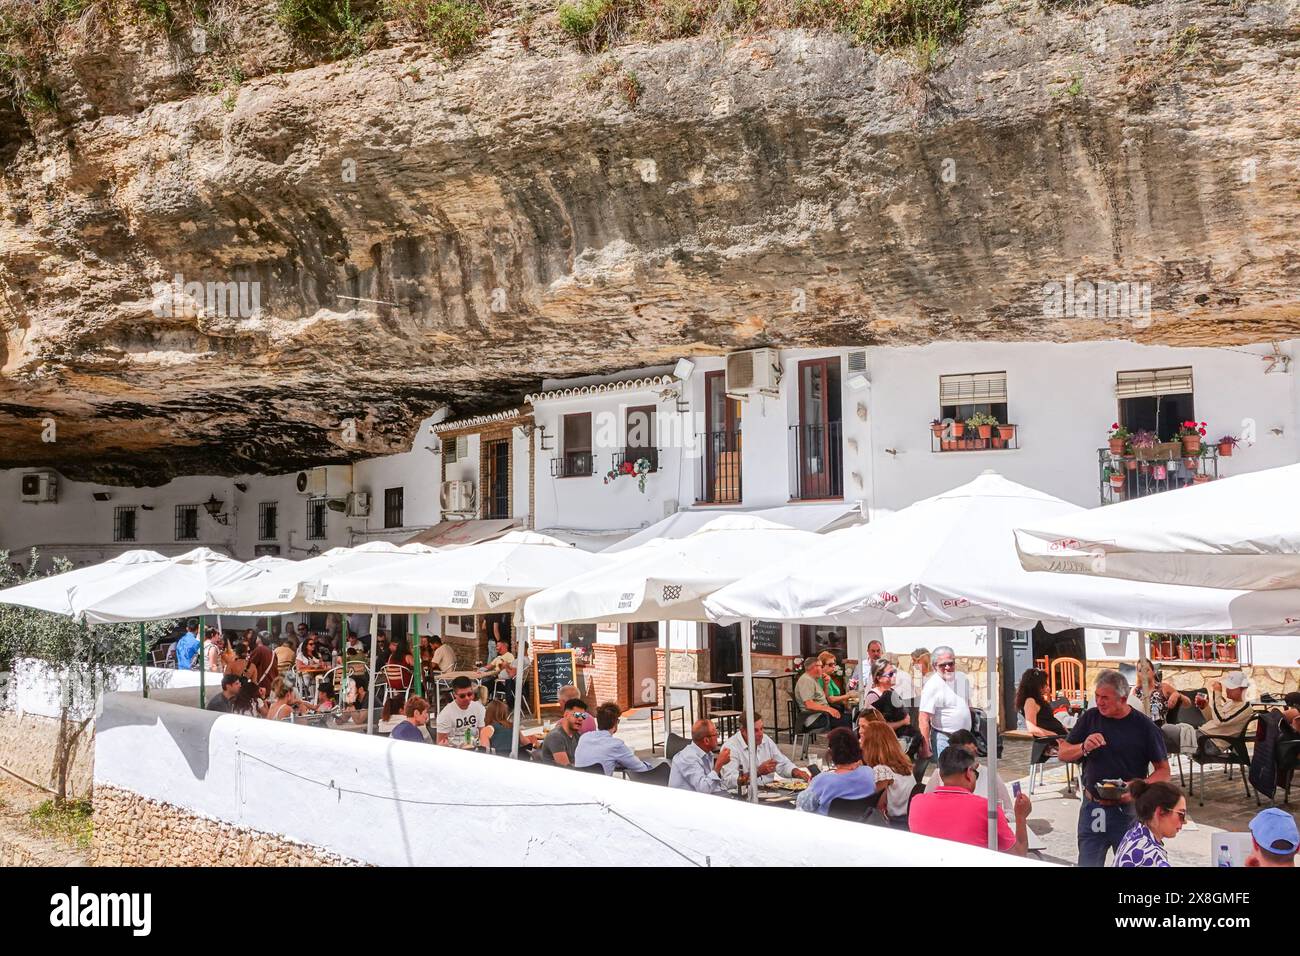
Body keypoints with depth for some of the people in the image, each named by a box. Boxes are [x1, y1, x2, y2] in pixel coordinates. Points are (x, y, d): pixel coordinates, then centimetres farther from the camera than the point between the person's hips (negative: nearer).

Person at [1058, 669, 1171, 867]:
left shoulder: (1144, 727, -7)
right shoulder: (1089, 718, 1)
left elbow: (1163, 771, -2)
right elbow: (1063, 753, 5)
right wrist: (1084, 748, -16)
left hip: (1128, 810, -2)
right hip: (1092, 808, 2)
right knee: (1087, 863, 8)